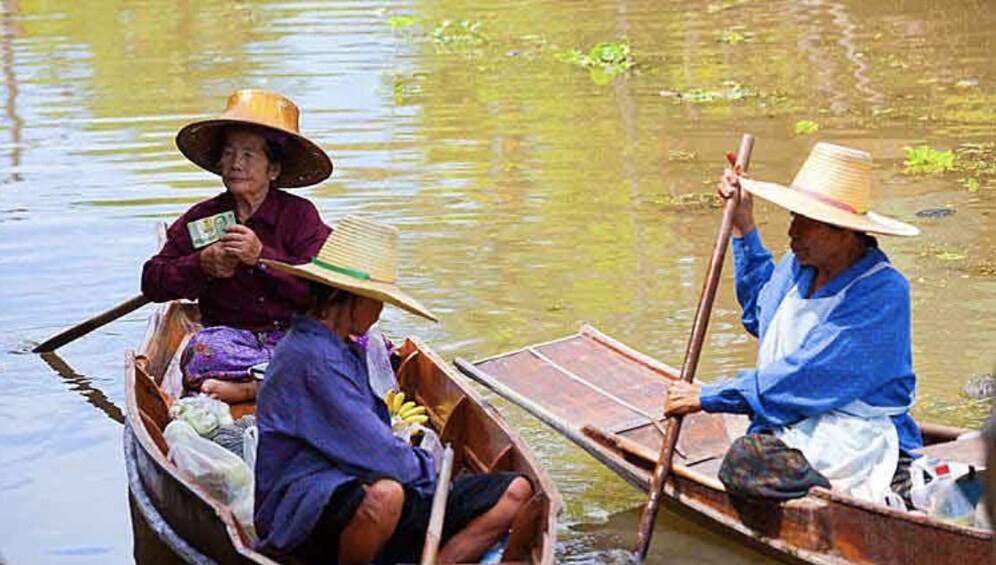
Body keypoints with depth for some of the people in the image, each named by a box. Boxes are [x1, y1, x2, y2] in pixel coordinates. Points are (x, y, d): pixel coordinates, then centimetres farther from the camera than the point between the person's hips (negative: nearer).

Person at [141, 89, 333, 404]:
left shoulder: (300, 215, 3)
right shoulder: (201, 219, 11)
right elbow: (152, 283, 7)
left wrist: (262, 256, -18)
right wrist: (201, 265, -10)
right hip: (231, 335, 1)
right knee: (203, 350, -33)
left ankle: (249, 387, -37)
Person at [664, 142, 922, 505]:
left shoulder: (883, 292, -16)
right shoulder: (798, 264, 9)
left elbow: (805, 377, -20)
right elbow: (760, 314, 34)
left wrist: (708, 396, -14)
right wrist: (743, 227, 28)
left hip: (859, 444, -7)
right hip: (788, 430, 7)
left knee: (744, 463, -31)